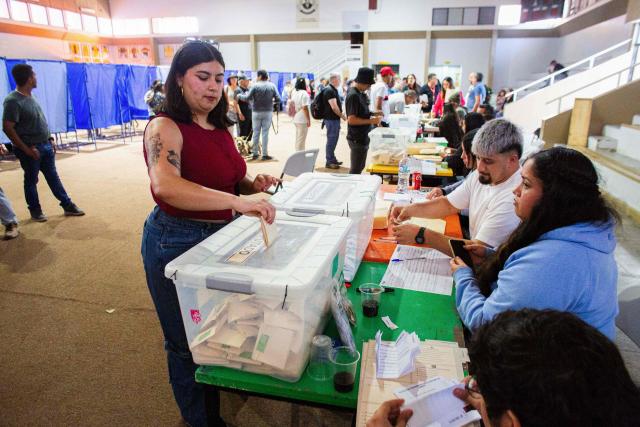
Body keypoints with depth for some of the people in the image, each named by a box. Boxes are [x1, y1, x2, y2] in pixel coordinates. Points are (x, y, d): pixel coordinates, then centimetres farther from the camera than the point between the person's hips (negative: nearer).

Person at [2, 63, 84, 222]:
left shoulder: (30, 97, 7)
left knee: (53, 177, 13)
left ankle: (68, 205, 20)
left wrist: (49, 140, 13)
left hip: (45, 145, 8)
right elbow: (7, 128, -20)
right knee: (31, 180, 7)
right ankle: (35, 211, 21)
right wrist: (26, 149, -19)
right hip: (31, 148, -7)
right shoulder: (13, 101, -18)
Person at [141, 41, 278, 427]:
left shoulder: (219, 128, 6)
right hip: (176, 242, -7)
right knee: (188, 343, 12)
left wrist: (253, 185, -4)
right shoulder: (165, 128, -16)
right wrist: (238, 202, -43)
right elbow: (165, 186, -36)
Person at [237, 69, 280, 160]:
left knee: (256, 133, 8)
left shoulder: (255, 86, -7)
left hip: (256, 112, -1)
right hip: (268, 112, 1)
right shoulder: (272, 86, -1)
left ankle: (255, 154, 12)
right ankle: (265, 154, 4)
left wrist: (239, 96, 9)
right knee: (265, 133, 4)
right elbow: (278, 99, -4)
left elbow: (247, 98, -9)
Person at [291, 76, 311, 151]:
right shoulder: (304, 93, -16)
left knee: (298, 138, 17)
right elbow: (305, 108, -19)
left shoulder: (294, 92, 8)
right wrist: (309, 120, -14)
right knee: (301, 139, -1)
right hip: (302, 119, -8)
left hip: (296, 119, 8)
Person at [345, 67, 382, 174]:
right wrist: (371, 121, -20)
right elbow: (351, 120, -24)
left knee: (360, 167, 20)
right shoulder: (353, 95, -19)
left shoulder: (360, 93, 10)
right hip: (357, 139, -10)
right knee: (355, 170, -1)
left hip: (362, 137, 10)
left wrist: (372, 114, 5)